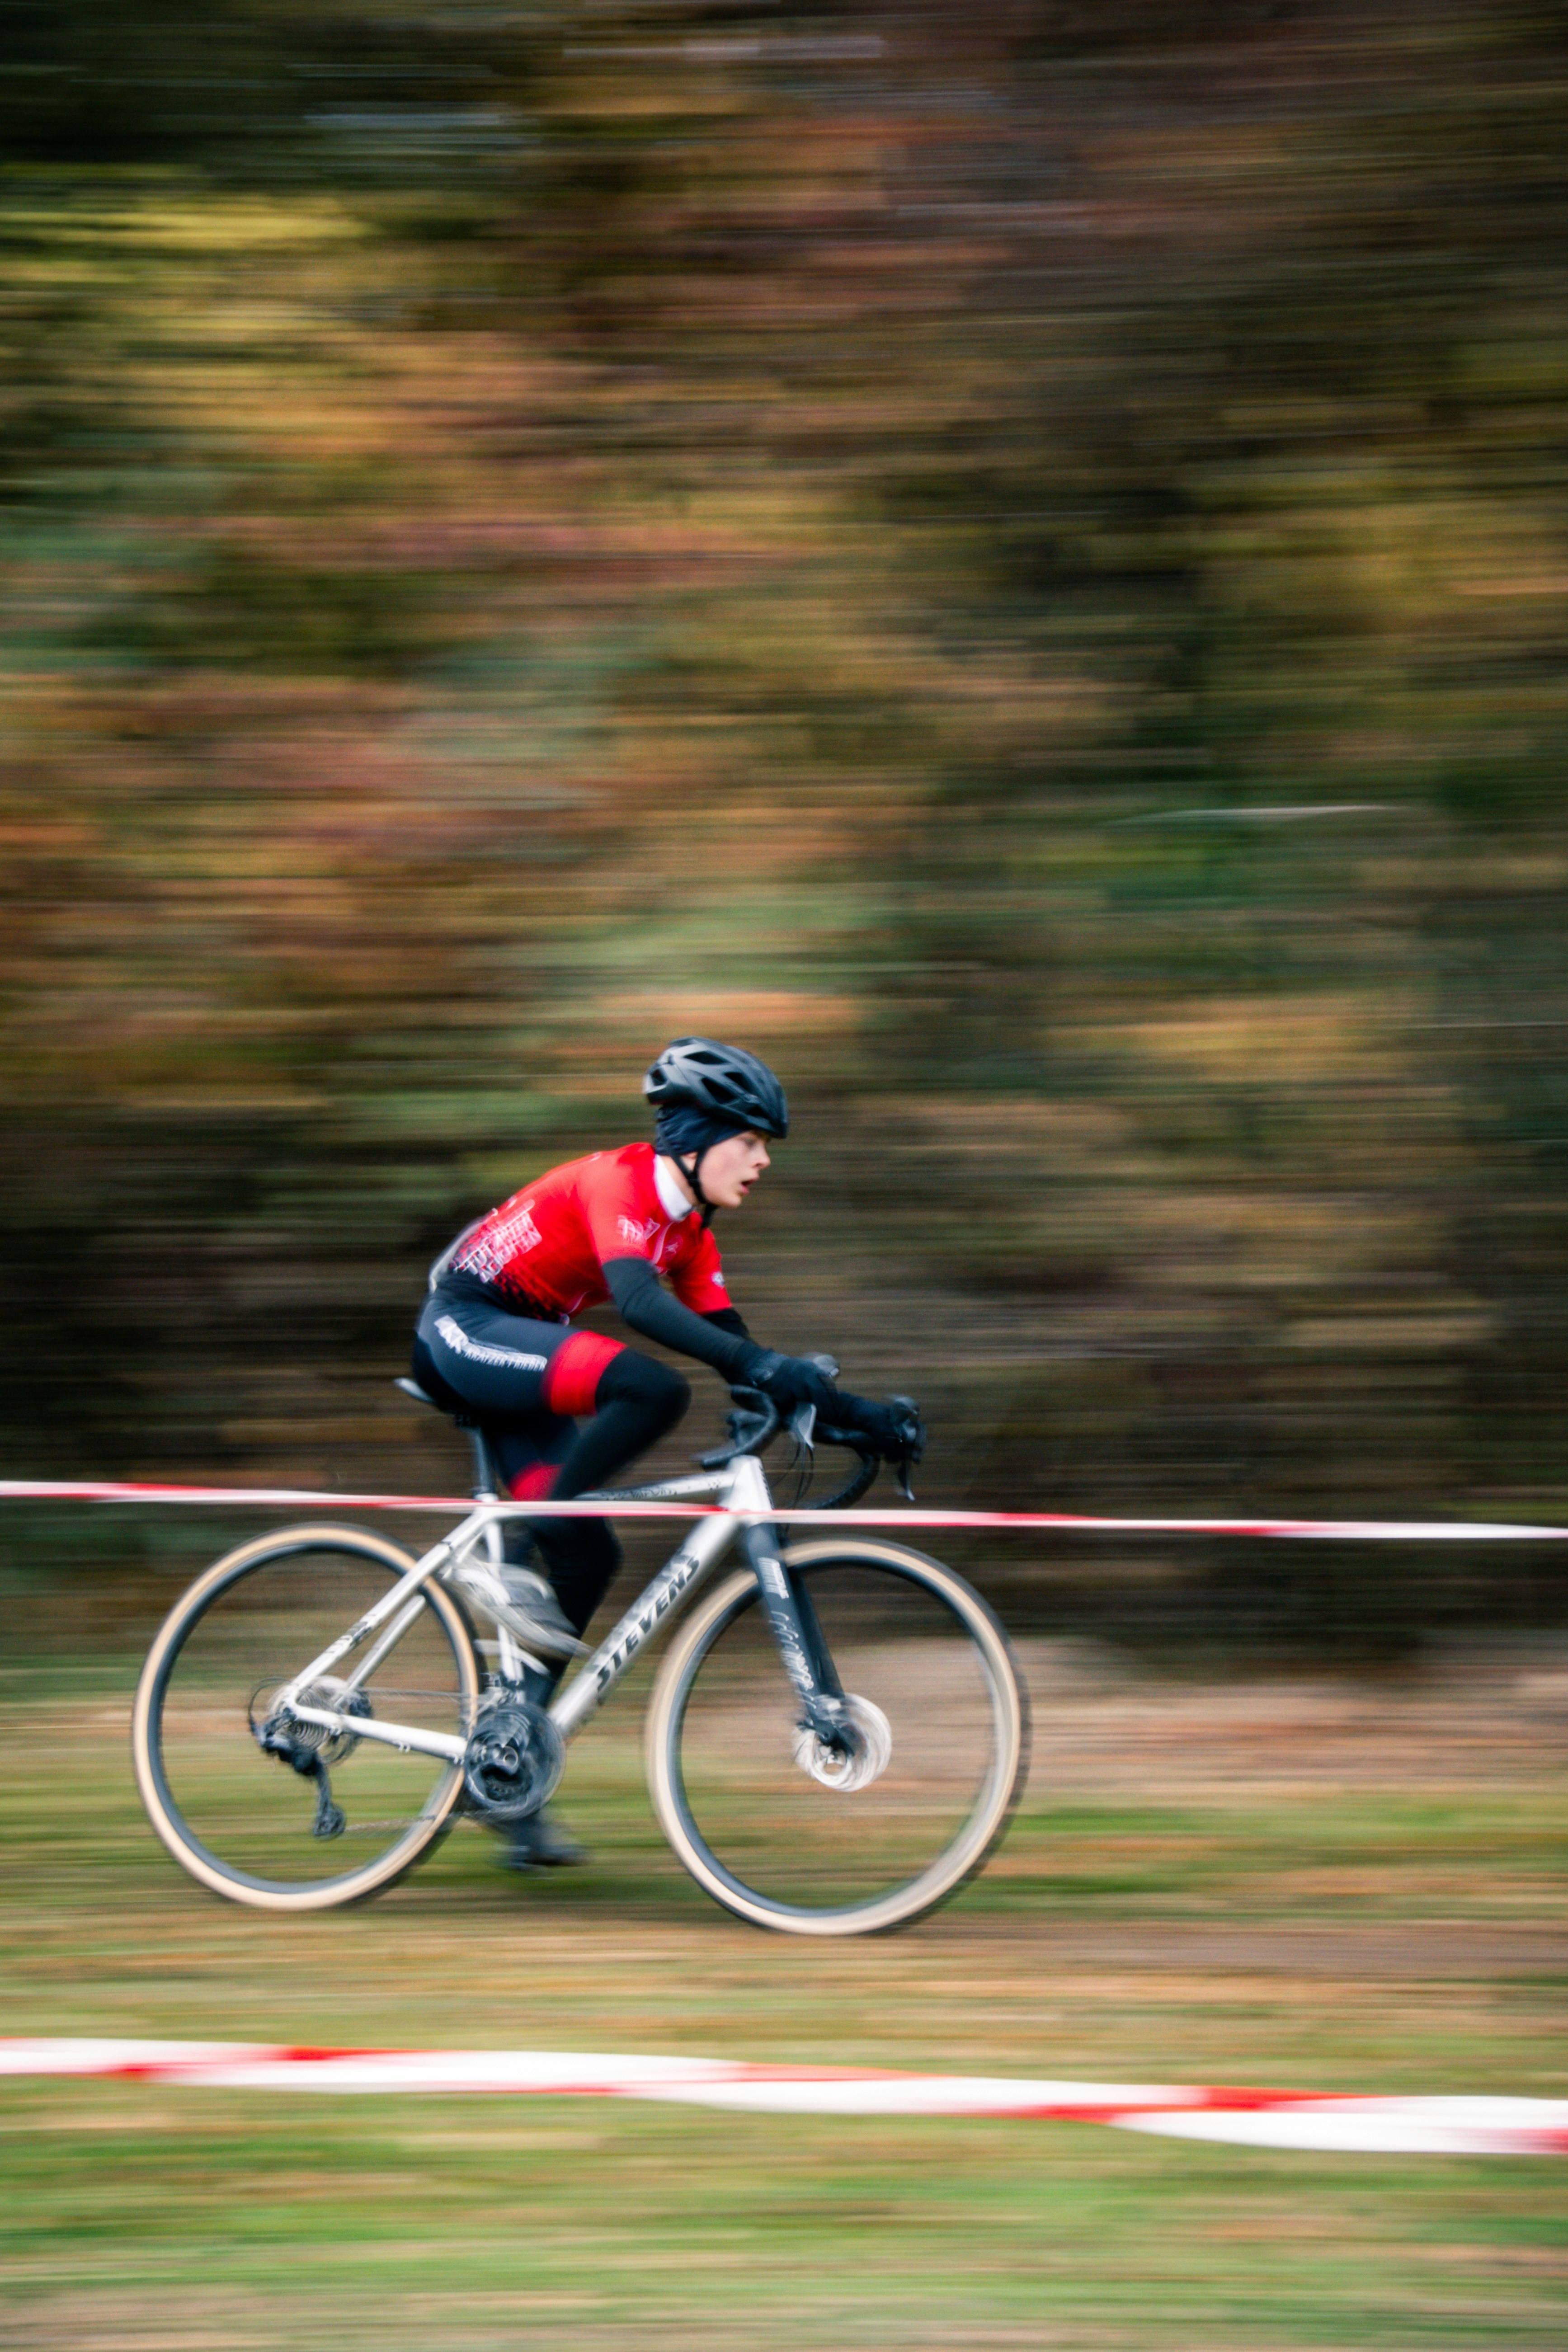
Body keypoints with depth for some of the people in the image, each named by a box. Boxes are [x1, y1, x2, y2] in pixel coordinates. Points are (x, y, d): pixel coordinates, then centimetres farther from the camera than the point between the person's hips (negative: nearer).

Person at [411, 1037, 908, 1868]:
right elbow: (637, 1300, -34)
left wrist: (849, 1412, 1)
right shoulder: (618, 1180, -18)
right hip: (465, 1325, -9)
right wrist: (763, 1366, -43)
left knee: (588, 1554, -1)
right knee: (654, 1388, -30)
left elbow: (725, 1341, 10)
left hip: (509, 1349, 9)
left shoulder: (687, 1229, 10)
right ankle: (514, 1561, -24)